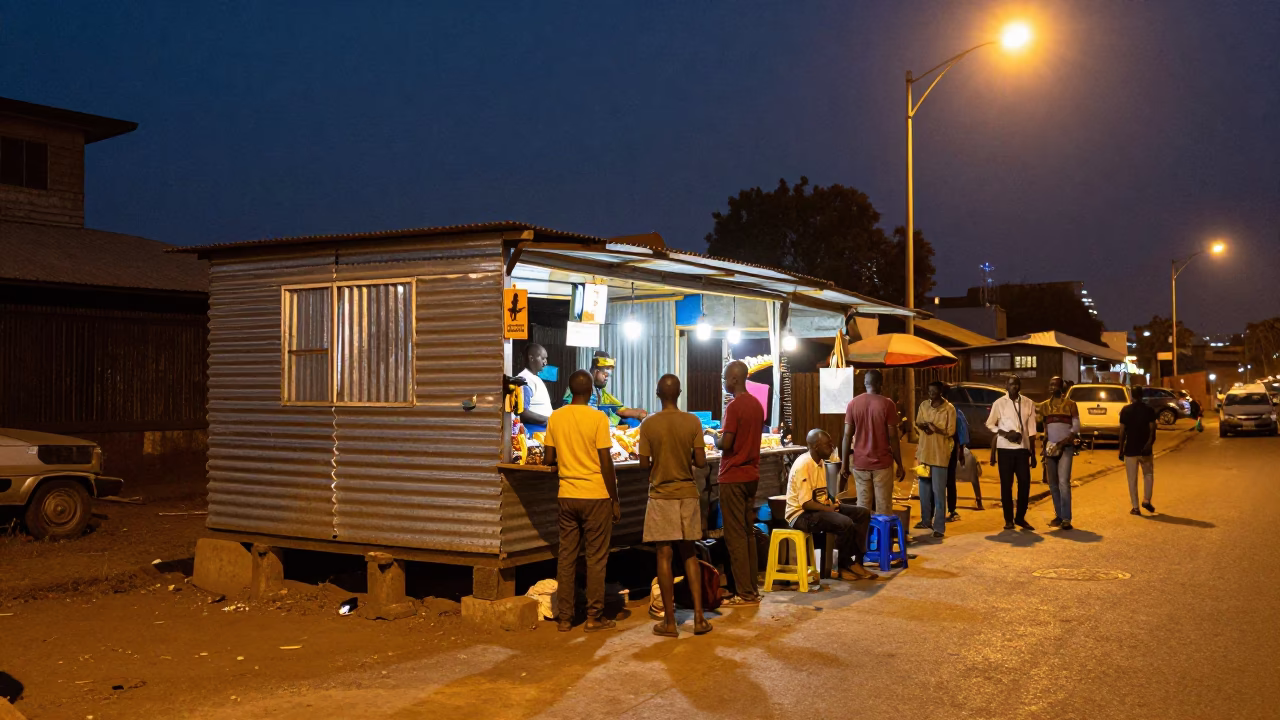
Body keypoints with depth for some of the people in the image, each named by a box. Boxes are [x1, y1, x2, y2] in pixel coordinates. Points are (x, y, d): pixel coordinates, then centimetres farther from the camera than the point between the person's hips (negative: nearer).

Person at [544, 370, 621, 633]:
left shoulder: (555, 418, 2)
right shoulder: (598, 418, -10)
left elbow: (549, 459, 6)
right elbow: (605, 462, -11)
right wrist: (615, 500, -3)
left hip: (567, 495, 4)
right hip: (596, 495, -4)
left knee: (566, 556, 9)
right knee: (596, 557, 4)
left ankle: (565, 617, 12)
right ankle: (594, 617, 8)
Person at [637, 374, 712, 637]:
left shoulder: (648, 424, -8)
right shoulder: (693, 422, -4)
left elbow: (644, 465, -7)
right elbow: (701, 461, -6)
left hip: (661, 495, -2)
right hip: (688, 493, 2)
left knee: (664, 555, 2)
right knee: (689, 554, 13)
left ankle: (669, 622, 5)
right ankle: (699, 617, 9)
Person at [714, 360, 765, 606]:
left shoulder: (734, 406, -15)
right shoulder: (756, 404, 10)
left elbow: (726, 443, -20)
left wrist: (715, 439, 0)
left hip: (733, 477, -8)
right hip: (751, 475, 8)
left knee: (735, 535, -4)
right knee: (748, 532, 13)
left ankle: (744, 593, -2)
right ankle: (752, 589, 16)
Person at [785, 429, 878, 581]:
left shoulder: (820, 462, 10)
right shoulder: (803, 465, -21)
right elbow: (806, 503, -25)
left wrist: (831, 500, 2)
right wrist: (830, 509, -17)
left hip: (821, 507, 10)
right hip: (801, 514, -10)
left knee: (863, 513, 1)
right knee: (845, 523, -30)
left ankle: (857, 562, -2)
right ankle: (844, 566, -7)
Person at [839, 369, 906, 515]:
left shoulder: (853, 403, 1)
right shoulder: (887, 404, -7)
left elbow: (847, 436, -1)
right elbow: (893, 437, -8)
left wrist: (844, 464, 6)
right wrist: (900, 465, 1)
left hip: (860, 463, 3)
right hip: (883, 463, -3)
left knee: (863, 507, 7)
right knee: (883, 507, 3)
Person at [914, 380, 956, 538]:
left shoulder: (949, 408, -9)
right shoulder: (924, 405, 5)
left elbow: (950, 432, -10)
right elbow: (917, 423, 11)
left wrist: (935, 428, -21)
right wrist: (924, 426, -10)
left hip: (939, 454, -6)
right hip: (924, 451, 6)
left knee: (938, 492, -5)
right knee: (924, 489, 16)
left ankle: (939, 526, -3)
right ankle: (926, 520, 29)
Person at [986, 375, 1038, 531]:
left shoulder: (1029, 403, 6)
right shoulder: (999, 403, 0)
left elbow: (1031, 430, 7)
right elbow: (990, 425, 3)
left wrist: (1033, 454, 7)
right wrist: (1006, 434, -13)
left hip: (1023, 448, 2)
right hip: (1005, 448, -2)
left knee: (1025, 483, 0)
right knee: (1006, 484, 2)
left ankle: (1020, 517, 16)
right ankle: (1009, 519, 11)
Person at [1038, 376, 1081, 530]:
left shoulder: (1070, 404, 1)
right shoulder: (1044, 406, 11)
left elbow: (1076, 428, -4)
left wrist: (1062, 443, -15)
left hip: (1065, 447, -4)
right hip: (1049, 448, 4)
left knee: (1063, 482, -15)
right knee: (1053, 484, 7)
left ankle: (1066, 518, -14)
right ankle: (1058, 515, 17)